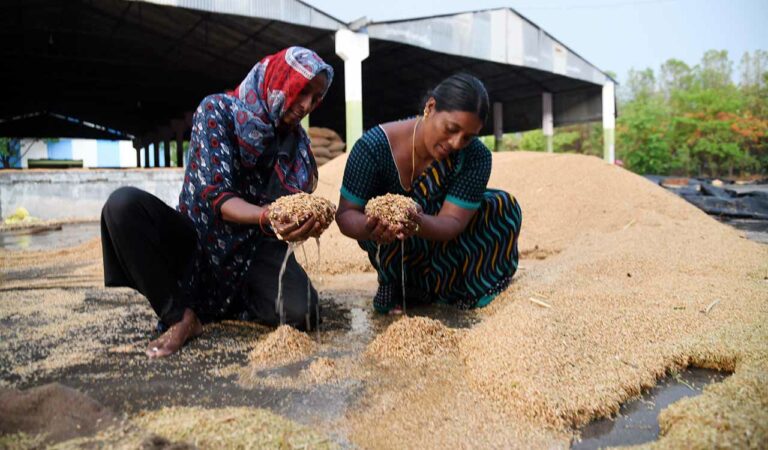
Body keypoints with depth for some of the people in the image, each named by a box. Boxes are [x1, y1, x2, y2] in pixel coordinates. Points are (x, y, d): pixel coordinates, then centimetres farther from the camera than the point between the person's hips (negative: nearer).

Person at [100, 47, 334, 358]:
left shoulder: (297, 140, 3)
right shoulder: (217, 110, -10)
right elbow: (215, 195, -19)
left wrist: (308, 223, -24)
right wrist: (266, 216, -38)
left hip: (256, 252, 2)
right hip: (199, 243, -1)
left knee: (301, 312, -26)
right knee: (124, 204, -28)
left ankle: (231, 303, 6)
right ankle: (181, 316, -15)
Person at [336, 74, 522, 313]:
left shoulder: (476, 157, -21)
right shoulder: (374, 146, -27)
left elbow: (452, 222, -25)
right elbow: (346, 214, -25)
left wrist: (419, 223, -49)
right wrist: (370, 228, -49)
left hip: (438, 238, 3)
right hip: (389, 246, -3)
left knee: (504, 206, -14)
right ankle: (391, 286, -6)